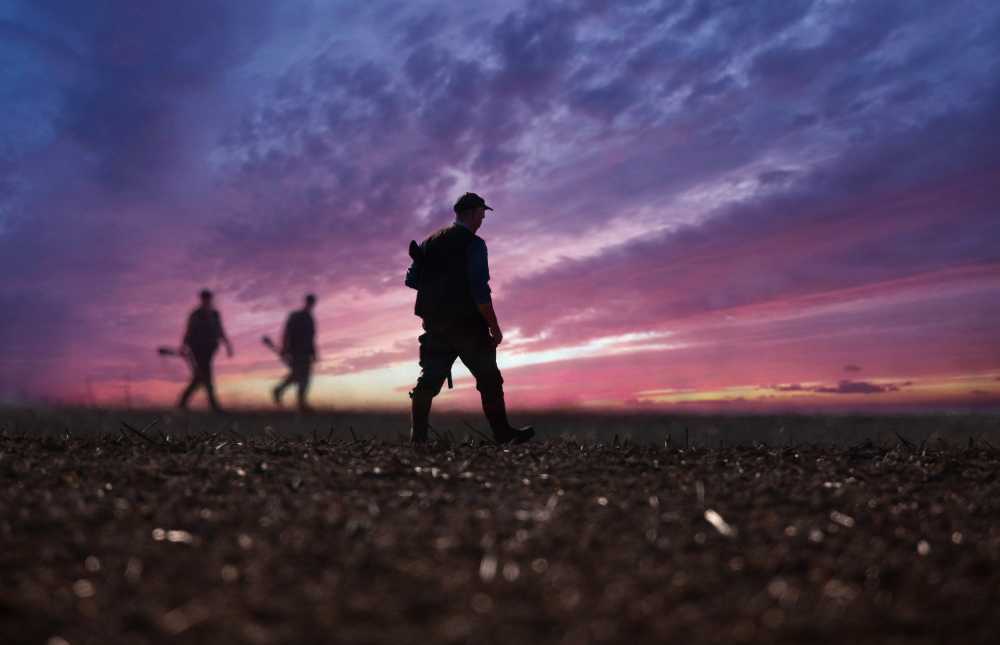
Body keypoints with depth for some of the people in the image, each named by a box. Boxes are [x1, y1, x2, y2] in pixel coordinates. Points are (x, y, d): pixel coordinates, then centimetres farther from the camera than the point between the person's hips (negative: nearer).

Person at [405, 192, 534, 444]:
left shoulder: (429, 242, 13)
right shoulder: (473, 244, -8)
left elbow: (411, 279, 11)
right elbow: (480, 290, -16)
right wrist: (494, 327, -12)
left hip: (435, 325, 6)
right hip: (467, 324, -6)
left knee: (429, 381, 5)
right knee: (489, 379, 4)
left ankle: (418, 438, 1)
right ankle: (503, 434, 7)